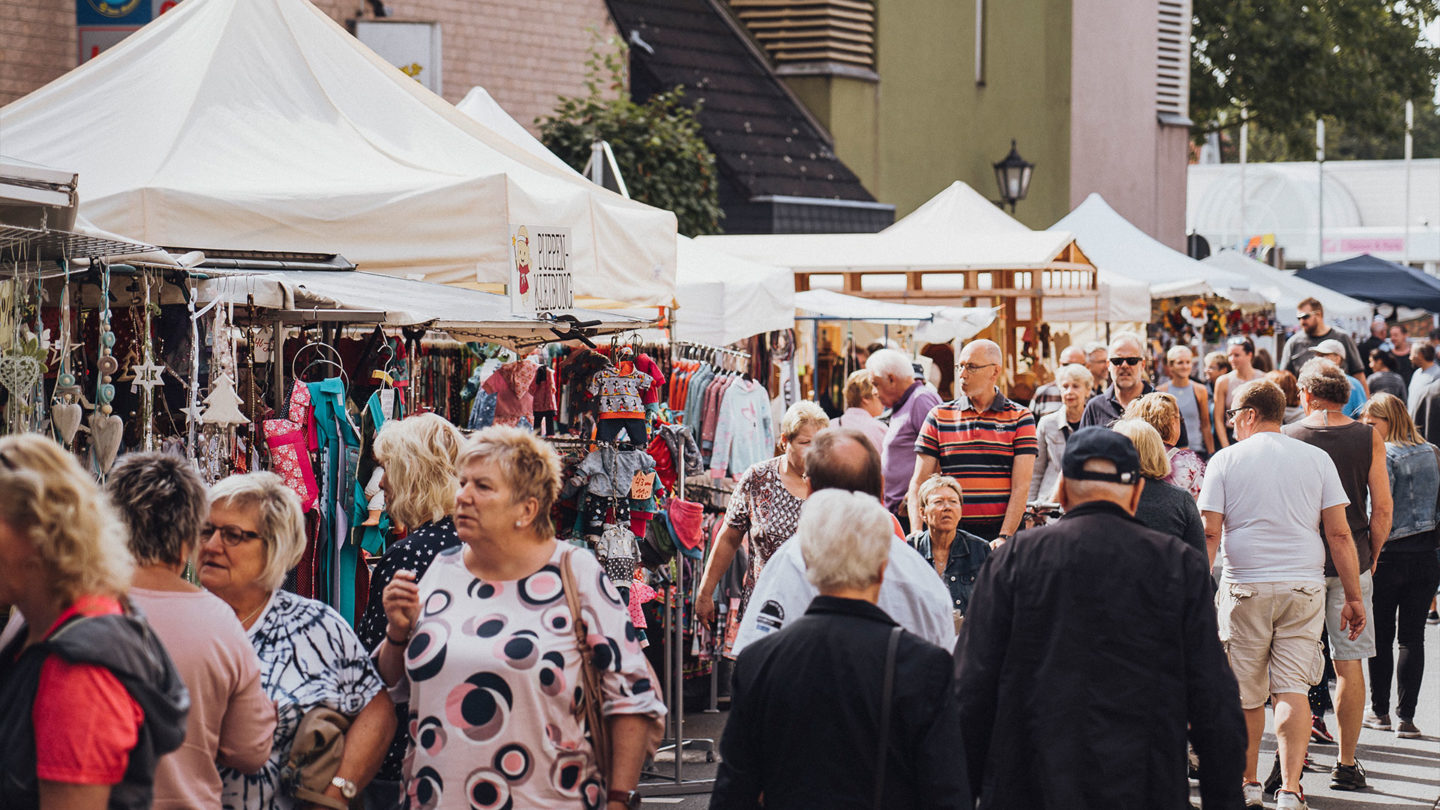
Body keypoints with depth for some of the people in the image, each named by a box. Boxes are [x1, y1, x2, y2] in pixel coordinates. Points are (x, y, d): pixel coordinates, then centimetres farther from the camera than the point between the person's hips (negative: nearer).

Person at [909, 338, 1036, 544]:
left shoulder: (1020, 418, 5)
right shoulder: (939, 417, 9)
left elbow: (1021, 486, -3)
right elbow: (918, 481, 5)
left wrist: (1004, 537, -14)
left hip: (1005, 529, -1)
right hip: (952, 533, 1)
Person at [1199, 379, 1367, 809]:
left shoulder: (1225, 460, 0)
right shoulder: (1317, 459, 5)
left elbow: (1209, 533, -4)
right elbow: (1339, 534, 2)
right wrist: (1354, 597, 6)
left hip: (1245, 587, -1)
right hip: (1304, 587, 1)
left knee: (1247, 695, 10)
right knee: (1293, 690, 0)